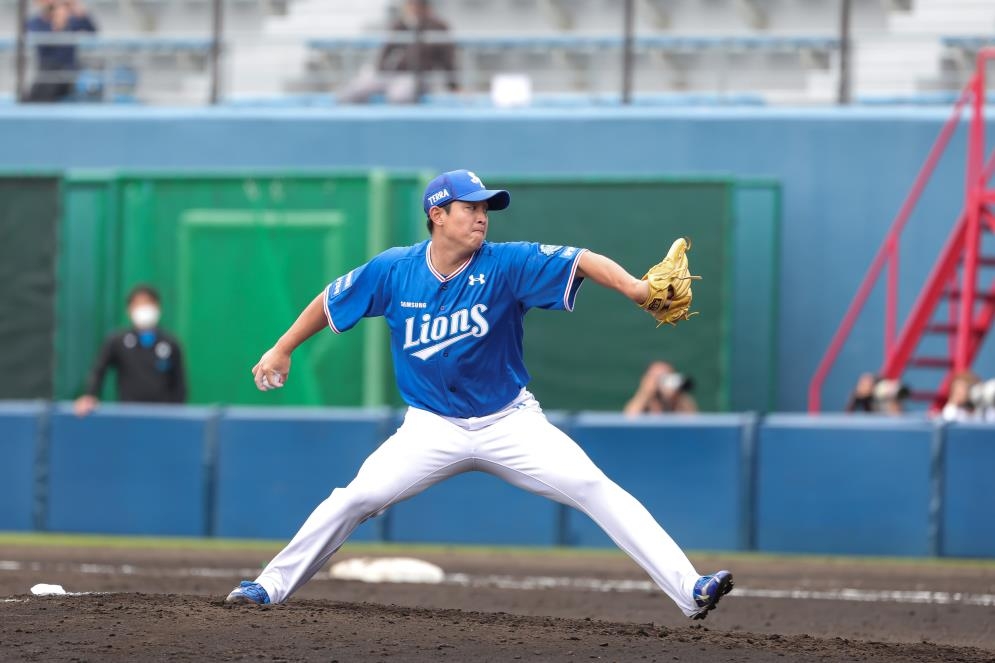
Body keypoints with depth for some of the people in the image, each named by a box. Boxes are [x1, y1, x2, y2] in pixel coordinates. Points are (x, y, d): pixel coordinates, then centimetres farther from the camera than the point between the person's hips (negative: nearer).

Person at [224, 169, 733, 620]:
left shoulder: (506, 265, -16)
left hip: (510, 421, -1)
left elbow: (582, 261, -28)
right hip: (433, 427, 1)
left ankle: (688, 590, -19)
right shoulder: (393, 271, -9)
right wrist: (281, 351, 12)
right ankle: (272, 585, 10)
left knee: (595, 488, -15)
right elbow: (331, 301, 7)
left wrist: (634, 288, -45)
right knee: (355, 498, -8)